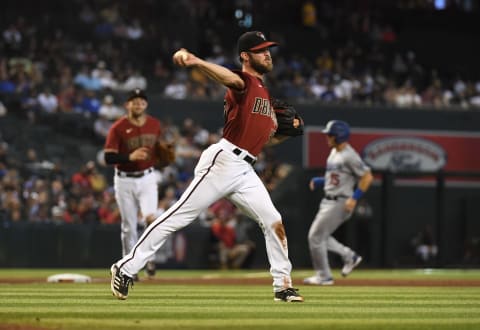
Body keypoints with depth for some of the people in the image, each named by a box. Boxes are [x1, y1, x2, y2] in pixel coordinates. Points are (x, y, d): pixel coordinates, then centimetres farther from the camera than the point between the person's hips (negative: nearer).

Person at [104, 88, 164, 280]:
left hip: (147, 179, 1)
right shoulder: (118, 128, -9)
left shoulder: (155, 125, 3)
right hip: (124, 180, -1)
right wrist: (130, 157, -28)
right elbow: (109, 158, -14)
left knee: (150, 217, -20)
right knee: (129, 227, 4)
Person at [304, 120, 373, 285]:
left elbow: (367, 176, -19)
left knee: (316, 236, -7)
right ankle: (349, 256, 22)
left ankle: (324, 276, 2)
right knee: (320, 236, 14)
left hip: (340, 203, -10)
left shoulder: (349, 156, -18)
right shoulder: (334, 152, 12)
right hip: (328, 201, 10)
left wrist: (354, 198, -23)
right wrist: (318, 181, 11)